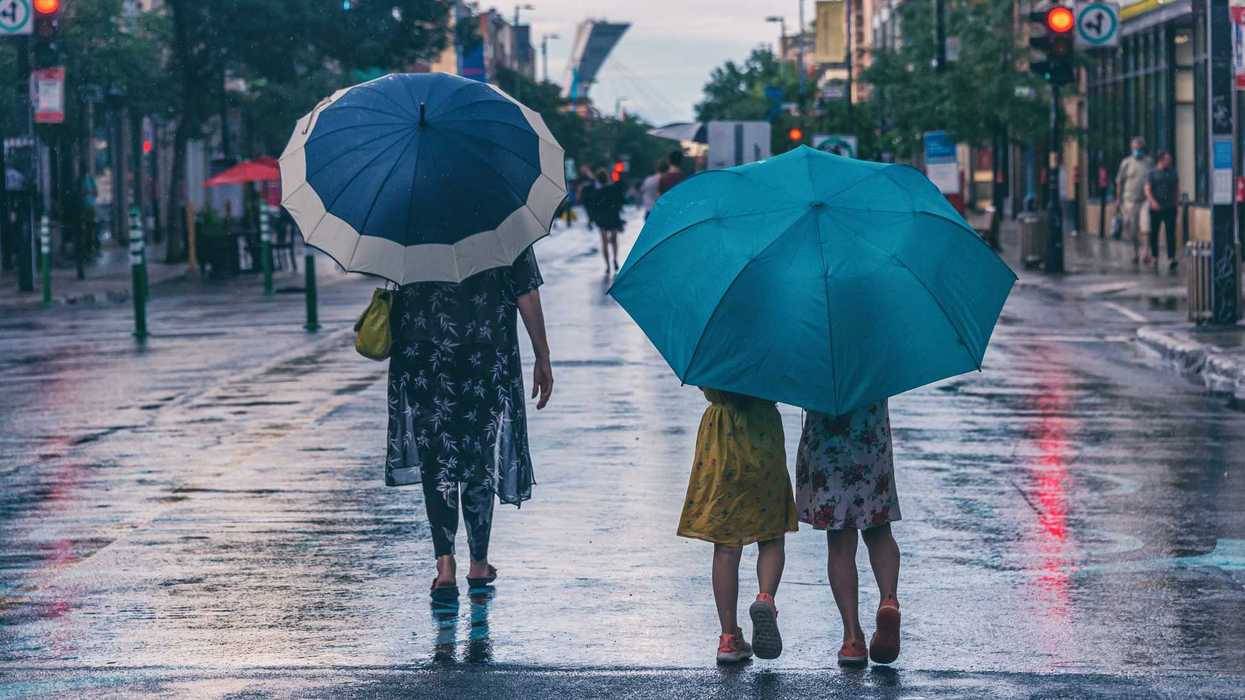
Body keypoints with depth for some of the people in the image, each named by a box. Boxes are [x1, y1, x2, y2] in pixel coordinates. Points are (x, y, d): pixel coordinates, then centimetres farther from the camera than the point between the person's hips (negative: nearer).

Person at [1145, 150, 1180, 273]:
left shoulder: (1172, 173, 11)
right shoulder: (1152, 173, 0)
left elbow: (1177, 188, 18)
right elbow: (1147, 189, -6)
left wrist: (1175, 201, 9)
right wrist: (1152, 202, -20)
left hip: (1170, 208, 2)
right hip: (1156, 208, -2)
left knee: (1171, 233, -9)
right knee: (1154, 233, 7)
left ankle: (1171, 259, -15)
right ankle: (1154, 257, 22)